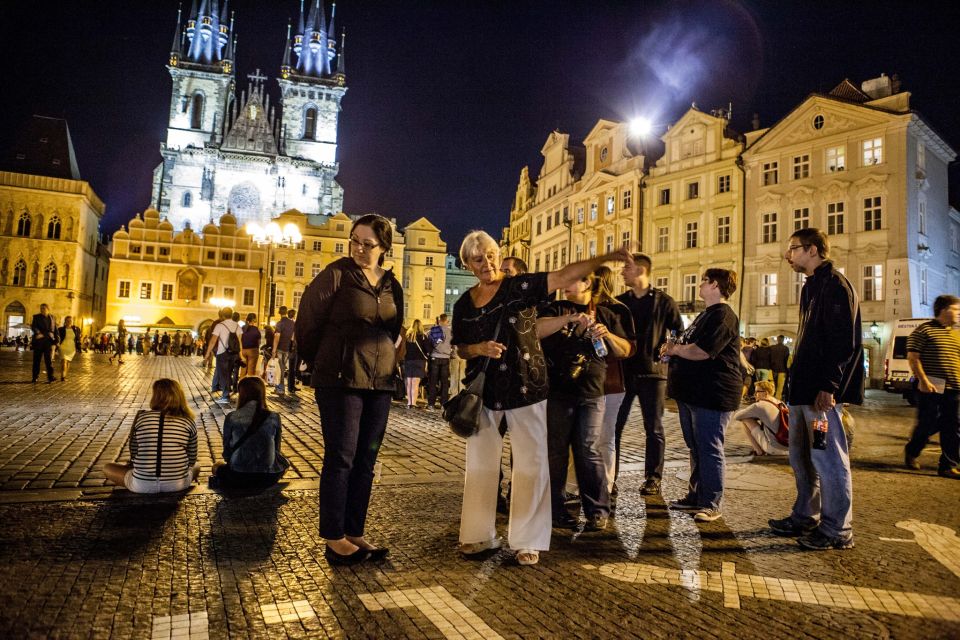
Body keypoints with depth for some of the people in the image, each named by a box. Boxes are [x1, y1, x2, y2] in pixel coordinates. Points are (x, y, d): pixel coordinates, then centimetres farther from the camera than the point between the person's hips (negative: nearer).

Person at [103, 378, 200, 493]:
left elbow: (133, 454, 5)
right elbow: (192, 460, 3)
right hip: (177, 484, 1)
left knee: (107, 468, 27)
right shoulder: (188, 422, -3)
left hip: (142, 485, -1)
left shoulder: (141, 417, -1)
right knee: (196, 466, 35)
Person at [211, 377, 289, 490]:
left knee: (217, 467, 33)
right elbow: (276, 450, 4)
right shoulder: (274, 417, -5)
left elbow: (226, 453, 0)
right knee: (284, 463, 33)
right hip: (268, 478, 0)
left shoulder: (231, 418, -6)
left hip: (238, 477, 0)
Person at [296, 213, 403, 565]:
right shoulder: (336, 274, -6)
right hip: (340, 379, -5)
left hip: (380, 382, 6)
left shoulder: (392, 285, 10)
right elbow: (308, 321, -3)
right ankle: (334, 539, 9)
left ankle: (355, 533, 20)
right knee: (340, 458, -2)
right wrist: (321, 362, 7)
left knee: (366, 460, 9)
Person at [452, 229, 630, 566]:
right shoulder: (464, 304, 6)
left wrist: (606, 258, -28)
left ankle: (527, 541, 15)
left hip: (525, 389, -3)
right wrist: (480, 349, -11)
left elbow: (563, 276, -16)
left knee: (531, 463, 1)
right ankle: (479, 534, 25)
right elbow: (461, 348, 12)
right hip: (483, 392, 4)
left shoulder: (520, 286, -6)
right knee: (479, 463, 10)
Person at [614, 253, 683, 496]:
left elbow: (680, 334, 2)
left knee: (654, 428, 6)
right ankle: (609, 477, 13)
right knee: (613, 426, 3)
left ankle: (653, 479, 17)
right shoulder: (619, 302, 10)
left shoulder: (664, 301, 1)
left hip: (652, 371, -3)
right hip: (623, 371, 3)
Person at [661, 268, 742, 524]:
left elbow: (701, 351, -25)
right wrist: (673, 350, 6)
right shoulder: (705, 314, 19)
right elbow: (690, 346, 26)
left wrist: (674, 349, -9)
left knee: (709, 449, -3)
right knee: (695, 448, 16)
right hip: (691, 392, 10)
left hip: (712, 394, -10)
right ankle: (696, 495, 27)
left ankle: (712, 504, 7)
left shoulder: (723, 316, -15)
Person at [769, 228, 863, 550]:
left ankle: (836, 530, 9)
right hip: (803, 389, 10)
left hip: (821, 391, -10)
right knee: (802, 458, 15)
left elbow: (845, 340, -18)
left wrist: (828, 385, -22)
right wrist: (796, 384, 18)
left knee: (828, 459, -1)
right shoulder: (811, 287, 19)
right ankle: (805, 518, 27)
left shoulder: (835, 284, -10)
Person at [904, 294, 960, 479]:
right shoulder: (924, 330, -4)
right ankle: (911, 453, 23)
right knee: (928, 424, -1)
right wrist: (923, 380, -17)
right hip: (932, 388, -6)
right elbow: (913, 357, -9)